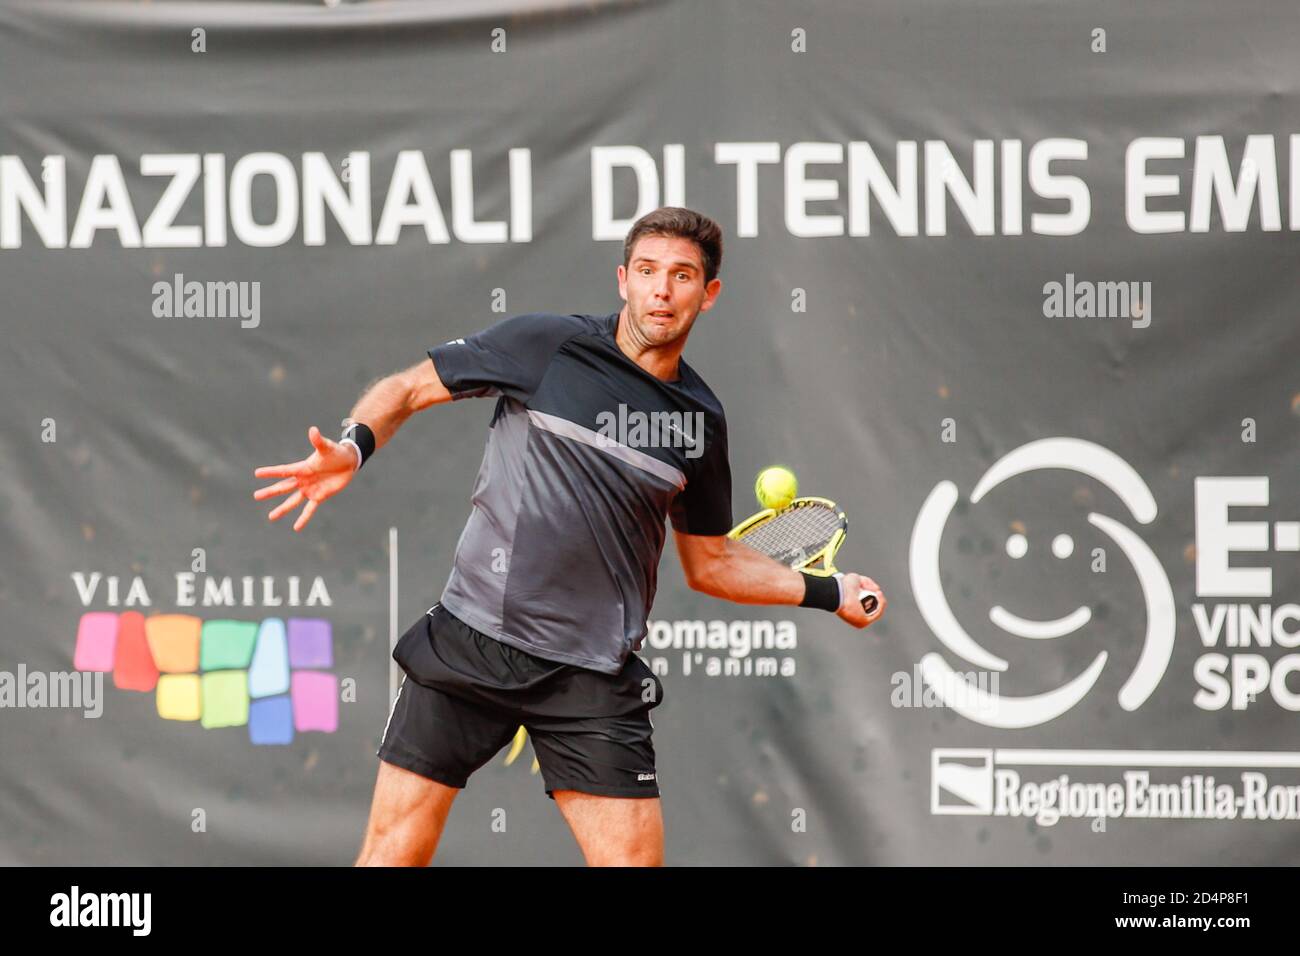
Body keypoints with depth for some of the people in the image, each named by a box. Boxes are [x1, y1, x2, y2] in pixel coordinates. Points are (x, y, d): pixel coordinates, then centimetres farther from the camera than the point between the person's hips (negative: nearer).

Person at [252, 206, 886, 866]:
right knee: (396, 848, -4)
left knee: (635, 859, -7)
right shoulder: (544, 344, -2)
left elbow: (709, 563, 22)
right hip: (471, 636, -3)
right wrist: (352, 447, -15)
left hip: (592, 676, 3)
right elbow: (406, 389, 4)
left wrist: (828, 592, 17)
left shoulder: (701, 422, 10)